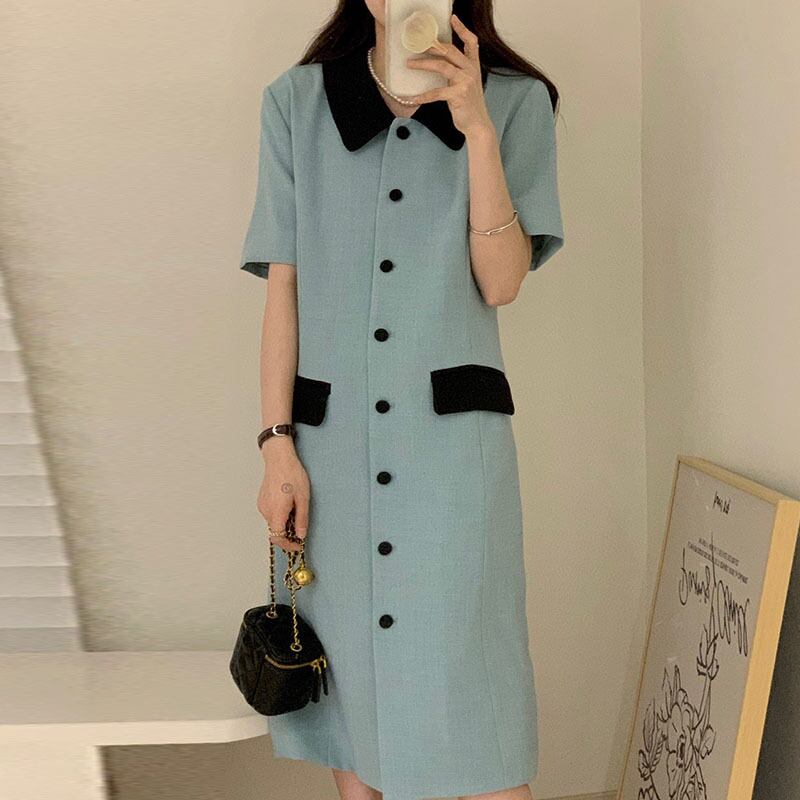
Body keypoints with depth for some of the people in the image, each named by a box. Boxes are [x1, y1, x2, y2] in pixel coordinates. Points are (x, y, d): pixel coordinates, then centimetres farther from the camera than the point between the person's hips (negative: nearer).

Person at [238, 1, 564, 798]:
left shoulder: (515, 102, 4)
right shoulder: (295, 103, 7)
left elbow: (502, 282, -4)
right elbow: (283, 287, 5)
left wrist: (476, 128, -13)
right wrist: (277, 444, -1)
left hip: (453, 433, -1)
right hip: (331, 436, 2)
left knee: (467, 694, -4)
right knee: (347, 674, 9)